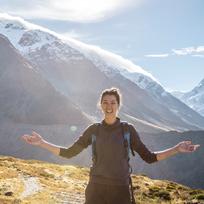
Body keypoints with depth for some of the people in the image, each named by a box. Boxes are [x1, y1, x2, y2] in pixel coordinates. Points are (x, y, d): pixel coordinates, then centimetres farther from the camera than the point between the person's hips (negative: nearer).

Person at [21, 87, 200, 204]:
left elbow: (149, 157, 3)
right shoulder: (94, 130, 2)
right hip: (96, 189, 1)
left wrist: (176, 149, -8)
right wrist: (42, 143, -1)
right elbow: (69, 153, 6)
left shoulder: (128, 130, 0)